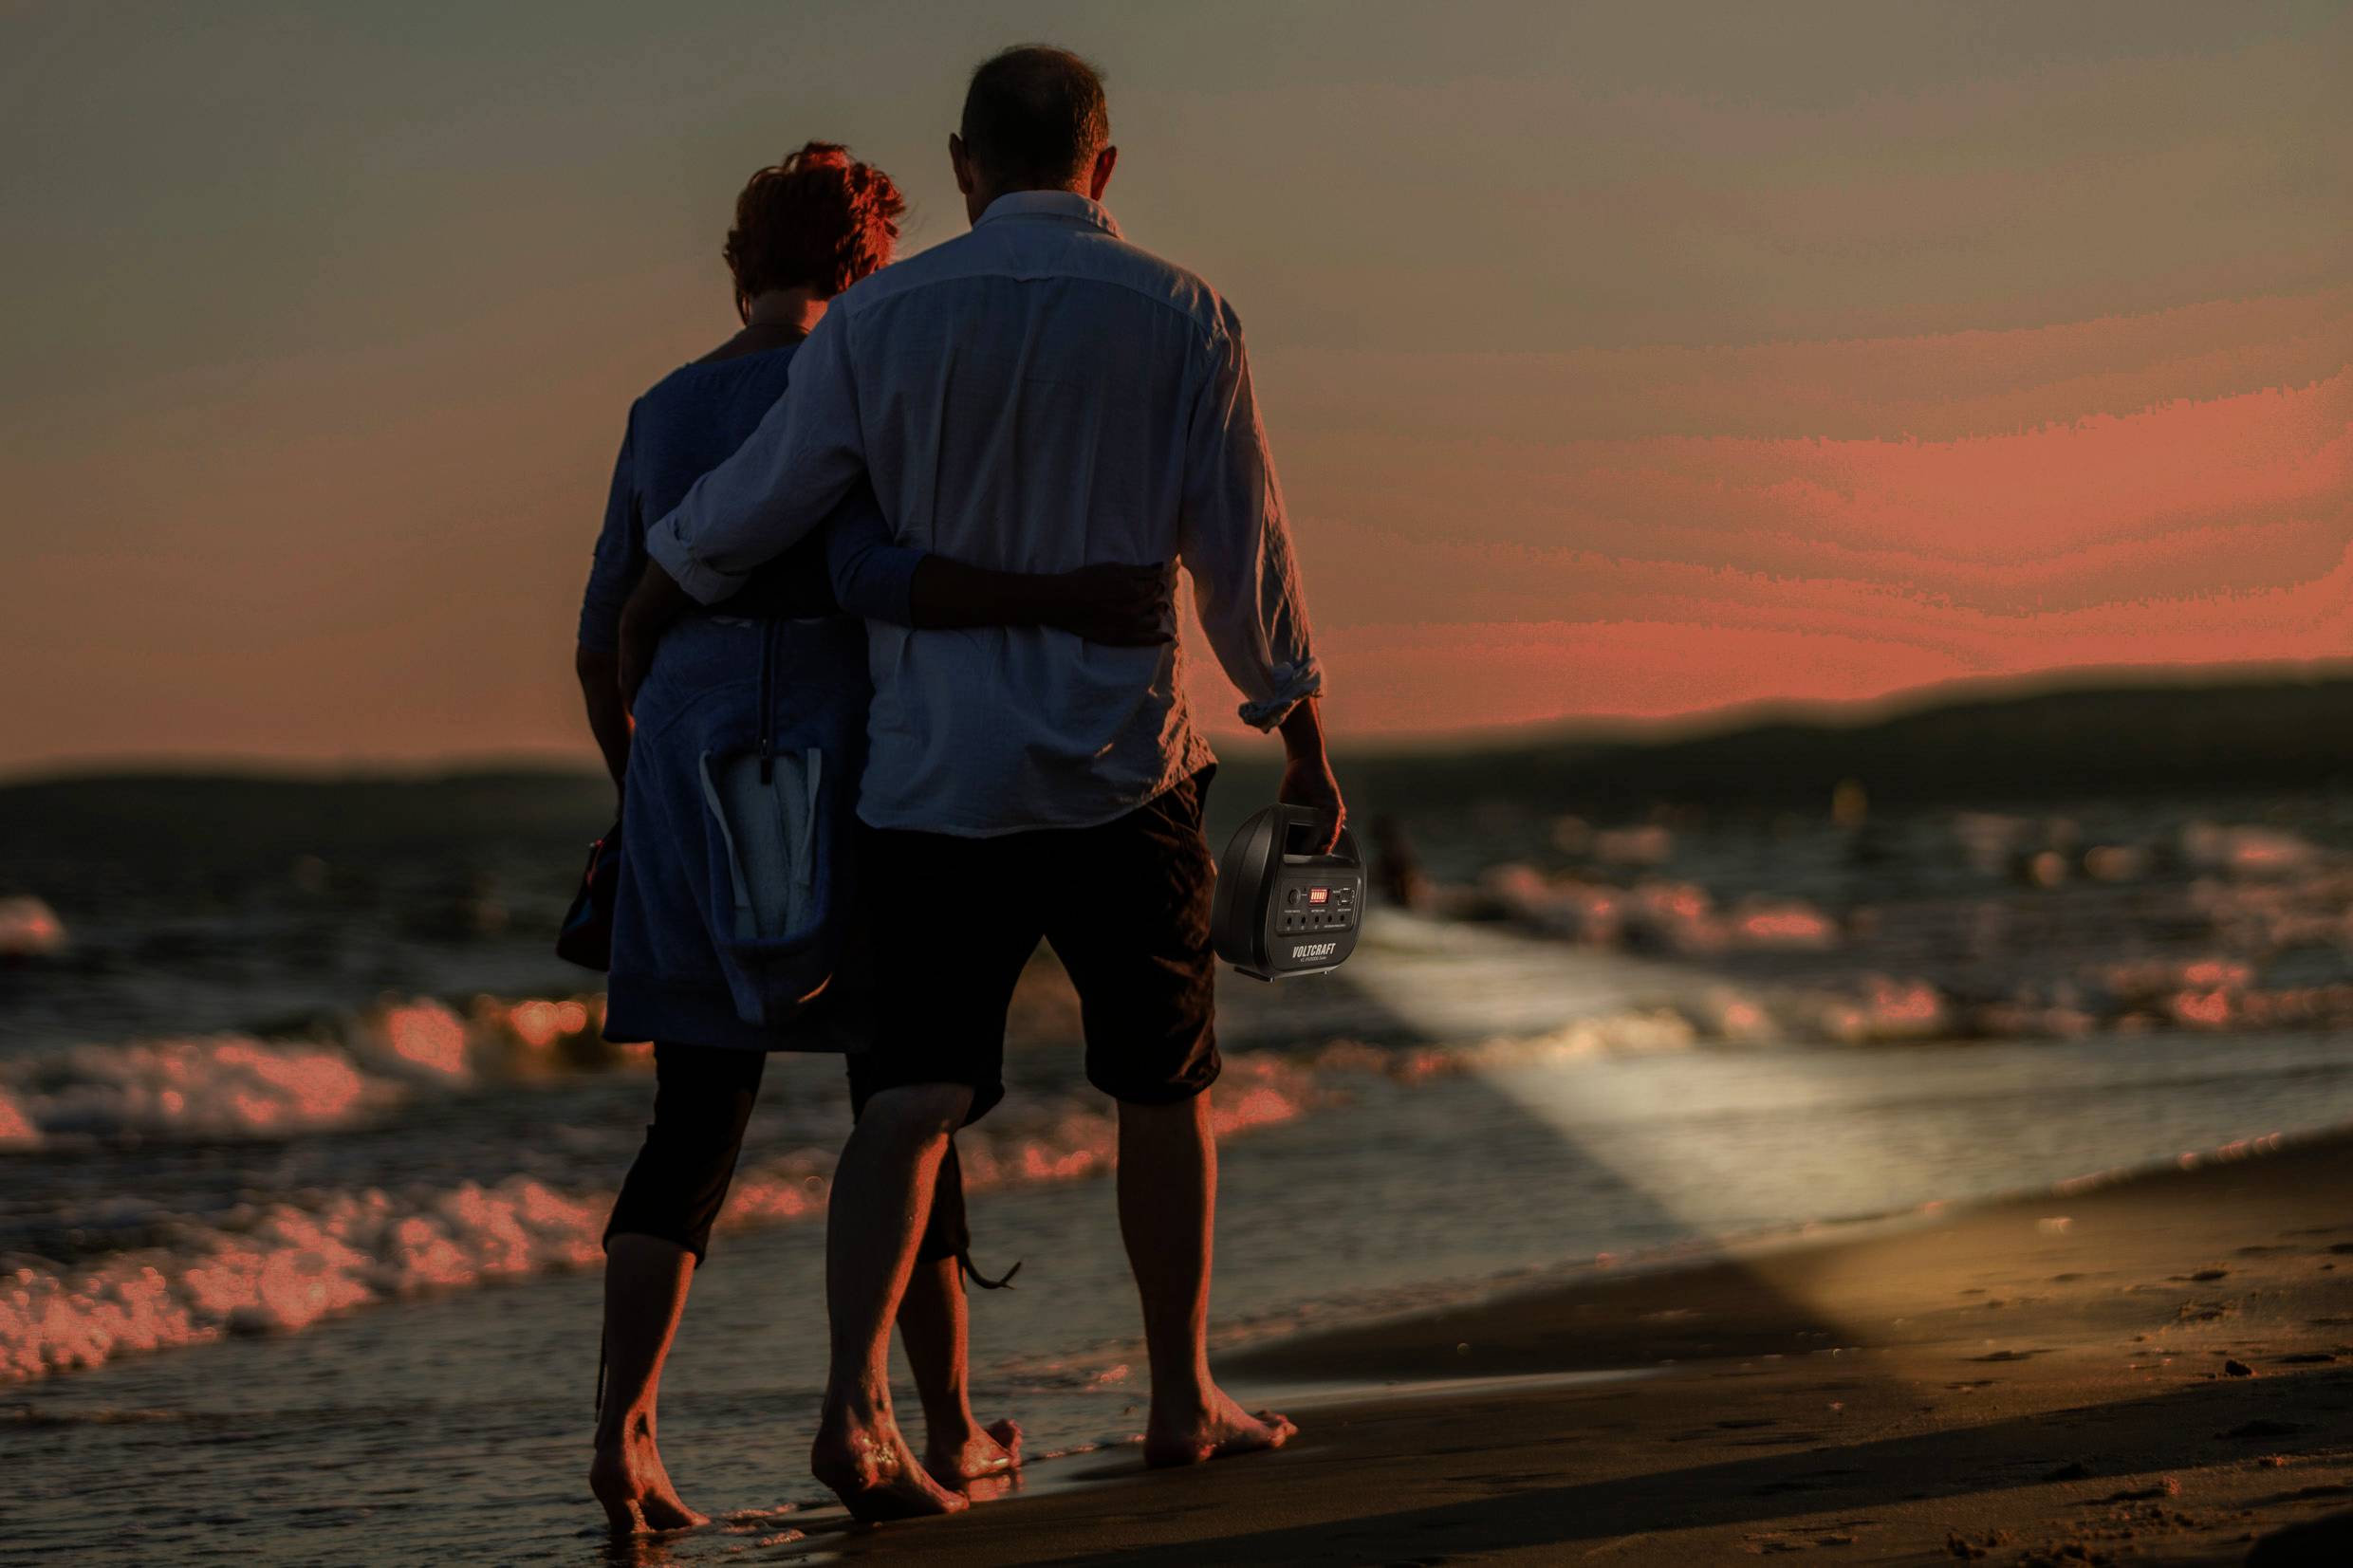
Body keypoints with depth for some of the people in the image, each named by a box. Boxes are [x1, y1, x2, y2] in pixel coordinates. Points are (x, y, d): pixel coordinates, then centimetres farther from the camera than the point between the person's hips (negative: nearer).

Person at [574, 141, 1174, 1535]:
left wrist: (642, 801, 27)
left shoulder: (663, 415, 11)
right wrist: (1065, 601, -28)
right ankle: (954, 1430, 19)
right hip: (844, 788, -5)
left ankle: (624, 1428, -12)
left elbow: (603, 644, 14)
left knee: (696, 1129, 6)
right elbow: (872, 577, -26)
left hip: (692, 792, 5)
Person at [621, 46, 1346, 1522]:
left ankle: (855, 1400, -21)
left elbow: (738, 518, 0)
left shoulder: (881, 321, -1)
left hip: (934, 776, 0)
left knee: (916, 1095, -4)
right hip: (1123, 773, 0)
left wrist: (627, 637, 18)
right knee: (1167, 1089, 15)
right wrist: (1304, 737, 12)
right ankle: (1184, 1399, 24)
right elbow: (1248, 556, 0)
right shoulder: (1182, 319, -2)